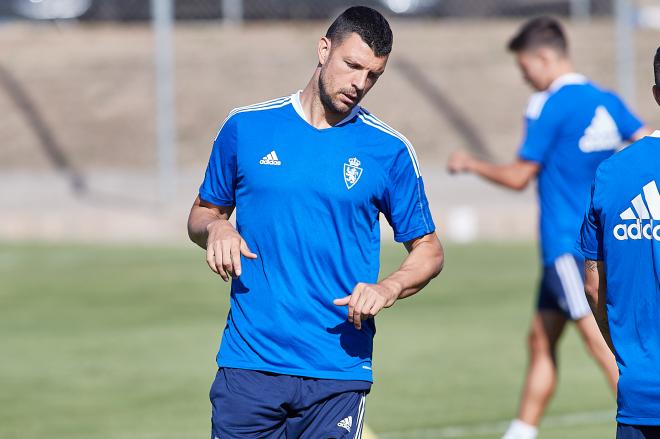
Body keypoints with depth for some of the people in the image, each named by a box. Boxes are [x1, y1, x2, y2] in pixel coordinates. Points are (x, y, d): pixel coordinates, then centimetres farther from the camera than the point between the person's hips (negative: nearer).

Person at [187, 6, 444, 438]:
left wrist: (388, 288, -11)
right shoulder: (246, 127, 6)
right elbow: (203, 213, 18)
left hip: (338, 372, -1)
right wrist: (215, 228, -6)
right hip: (248, 365, 1)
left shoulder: (390, 150, 3)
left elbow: (428, 250, 9)